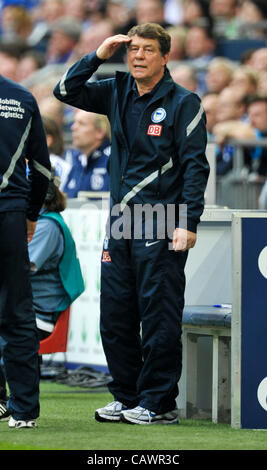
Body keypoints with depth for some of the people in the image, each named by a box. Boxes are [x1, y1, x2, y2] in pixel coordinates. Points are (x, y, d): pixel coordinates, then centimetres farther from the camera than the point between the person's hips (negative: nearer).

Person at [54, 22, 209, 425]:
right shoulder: (118, 93, 12)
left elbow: (195, 165, -7)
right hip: (120, 222, 6)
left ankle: (159, 403, 1)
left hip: (162, 225, -6)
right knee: (115, 314, 7)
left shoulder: (183, 103, -4)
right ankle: (126, 396, 17)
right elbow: (66, 91, 19)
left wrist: (188, 224, -14)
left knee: (159, 316, -5)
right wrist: (98, 56, 5)